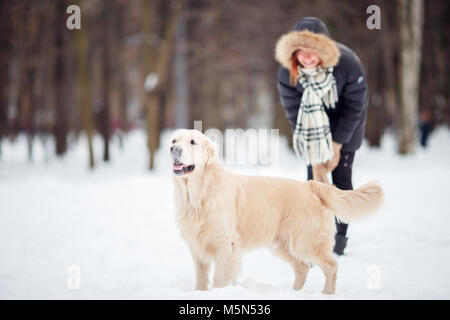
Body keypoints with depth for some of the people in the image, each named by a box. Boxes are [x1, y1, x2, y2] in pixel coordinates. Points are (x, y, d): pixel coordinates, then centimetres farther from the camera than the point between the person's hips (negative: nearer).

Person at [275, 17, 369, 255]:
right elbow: (296, 116, -19)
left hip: (346, 126, -2)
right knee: (314, 177, -4)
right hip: (314, 126, 2)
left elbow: (352, 110, -20)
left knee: (341, 177, -5)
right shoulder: (287, 72, -26)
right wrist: (315, 158, -19)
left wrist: (335, 147, -18)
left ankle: (341, 236, 6)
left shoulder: (348, 64, -32)